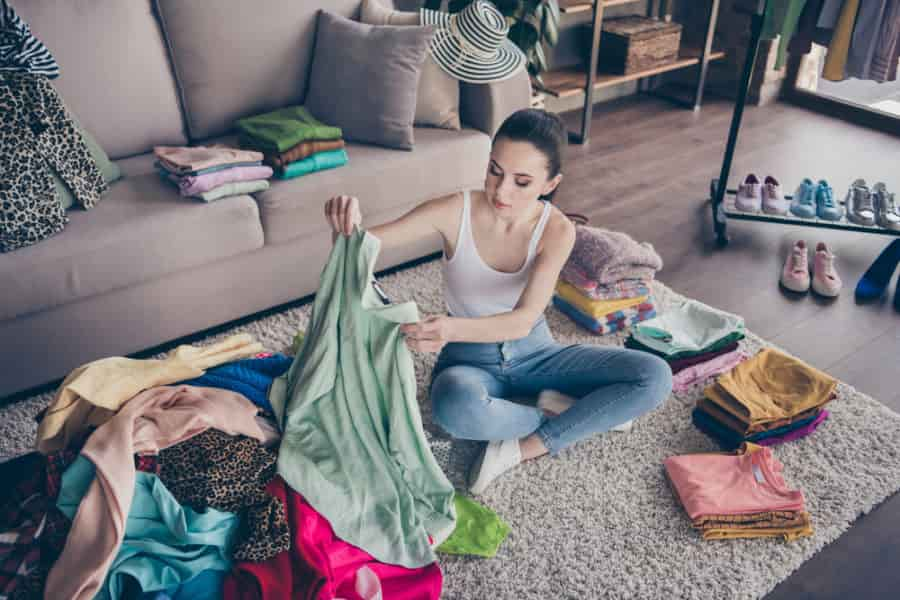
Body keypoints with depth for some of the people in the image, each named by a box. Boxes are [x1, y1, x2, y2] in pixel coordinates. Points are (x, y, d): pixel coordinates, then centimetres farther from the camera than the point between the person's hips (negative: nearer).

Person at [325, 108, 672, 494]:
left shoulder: (557, 230, -18)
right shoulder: (455, 212, -19)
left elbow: (524, 319, -31)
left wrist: (453, 328, -51)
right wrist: (347, 223, -42)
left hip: (533, 352, 2)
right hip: (469, 360, -1)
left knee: (655, 377, -16)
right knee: (456, 408, -40)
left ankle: (524, 449, -14)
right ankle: (563, 416, -10)